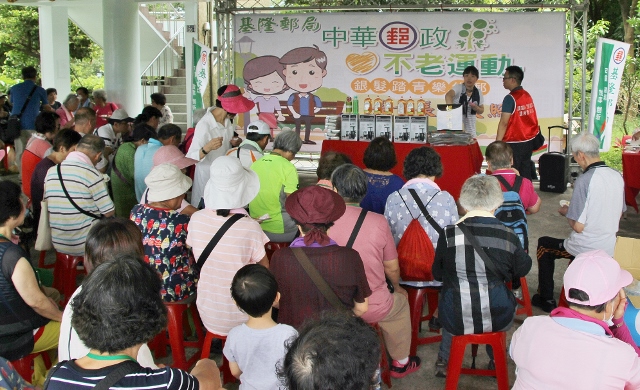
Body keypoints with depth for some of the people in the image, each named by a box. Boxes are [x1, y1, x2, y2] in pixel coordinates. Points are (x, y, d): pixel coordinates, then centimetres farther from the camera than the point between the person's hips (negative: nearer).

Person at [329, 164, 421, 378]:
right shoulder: (378, 222, -13)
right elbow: (392, 268, -2)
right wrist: (397, 287, 22)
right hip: (372, 309, -1)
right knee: (401, 301, 30)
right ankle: (400, 362, 43)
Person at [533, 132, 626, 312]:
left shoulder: (585, 179, -23)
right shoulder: (617, 176, 0)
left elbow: (578, 226, -21)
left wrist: (566, 212, 0)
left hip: (586, 250, -7)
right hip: (609, 249, 7)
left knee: (543, 244, 18)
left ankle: (546, 300, 24)